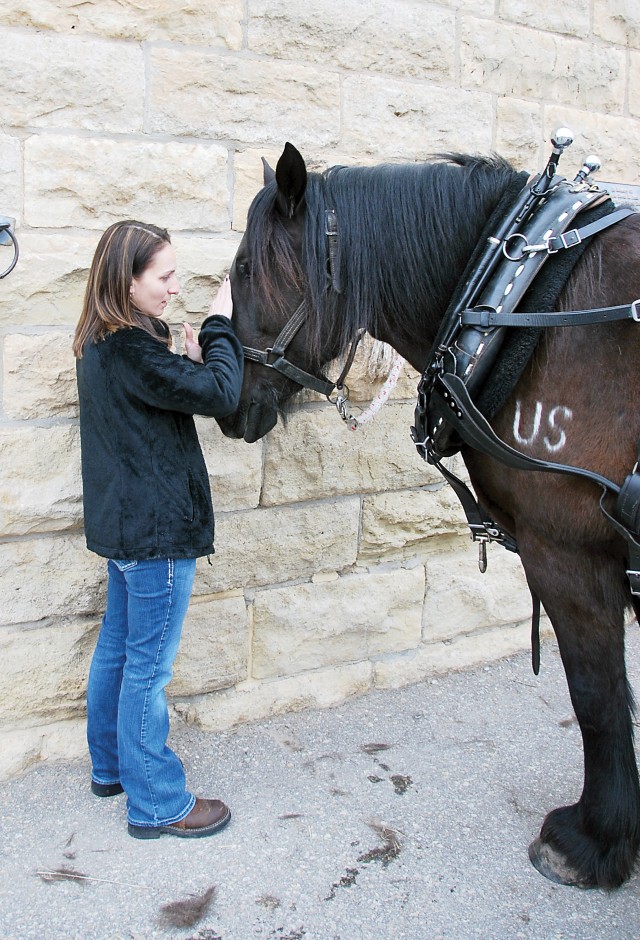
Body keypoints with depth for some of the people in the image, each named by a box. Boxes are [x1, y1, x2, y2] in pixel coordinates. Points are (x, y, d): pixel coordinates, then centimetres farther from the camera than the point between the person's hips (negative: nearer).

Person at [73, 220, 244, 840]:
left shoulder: (101, 345, 9)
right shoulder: (132, 349, -22)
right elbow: (220, 395, -21)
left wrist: (190, 363, 1)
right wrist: (220, 327, -8)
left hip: (123, 523, 10)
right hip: (156, 530, -10)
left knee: (116, 648, 20)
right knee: (148, 666, 1)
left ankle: (110, 766, 38)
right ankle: (156, 803, 15)